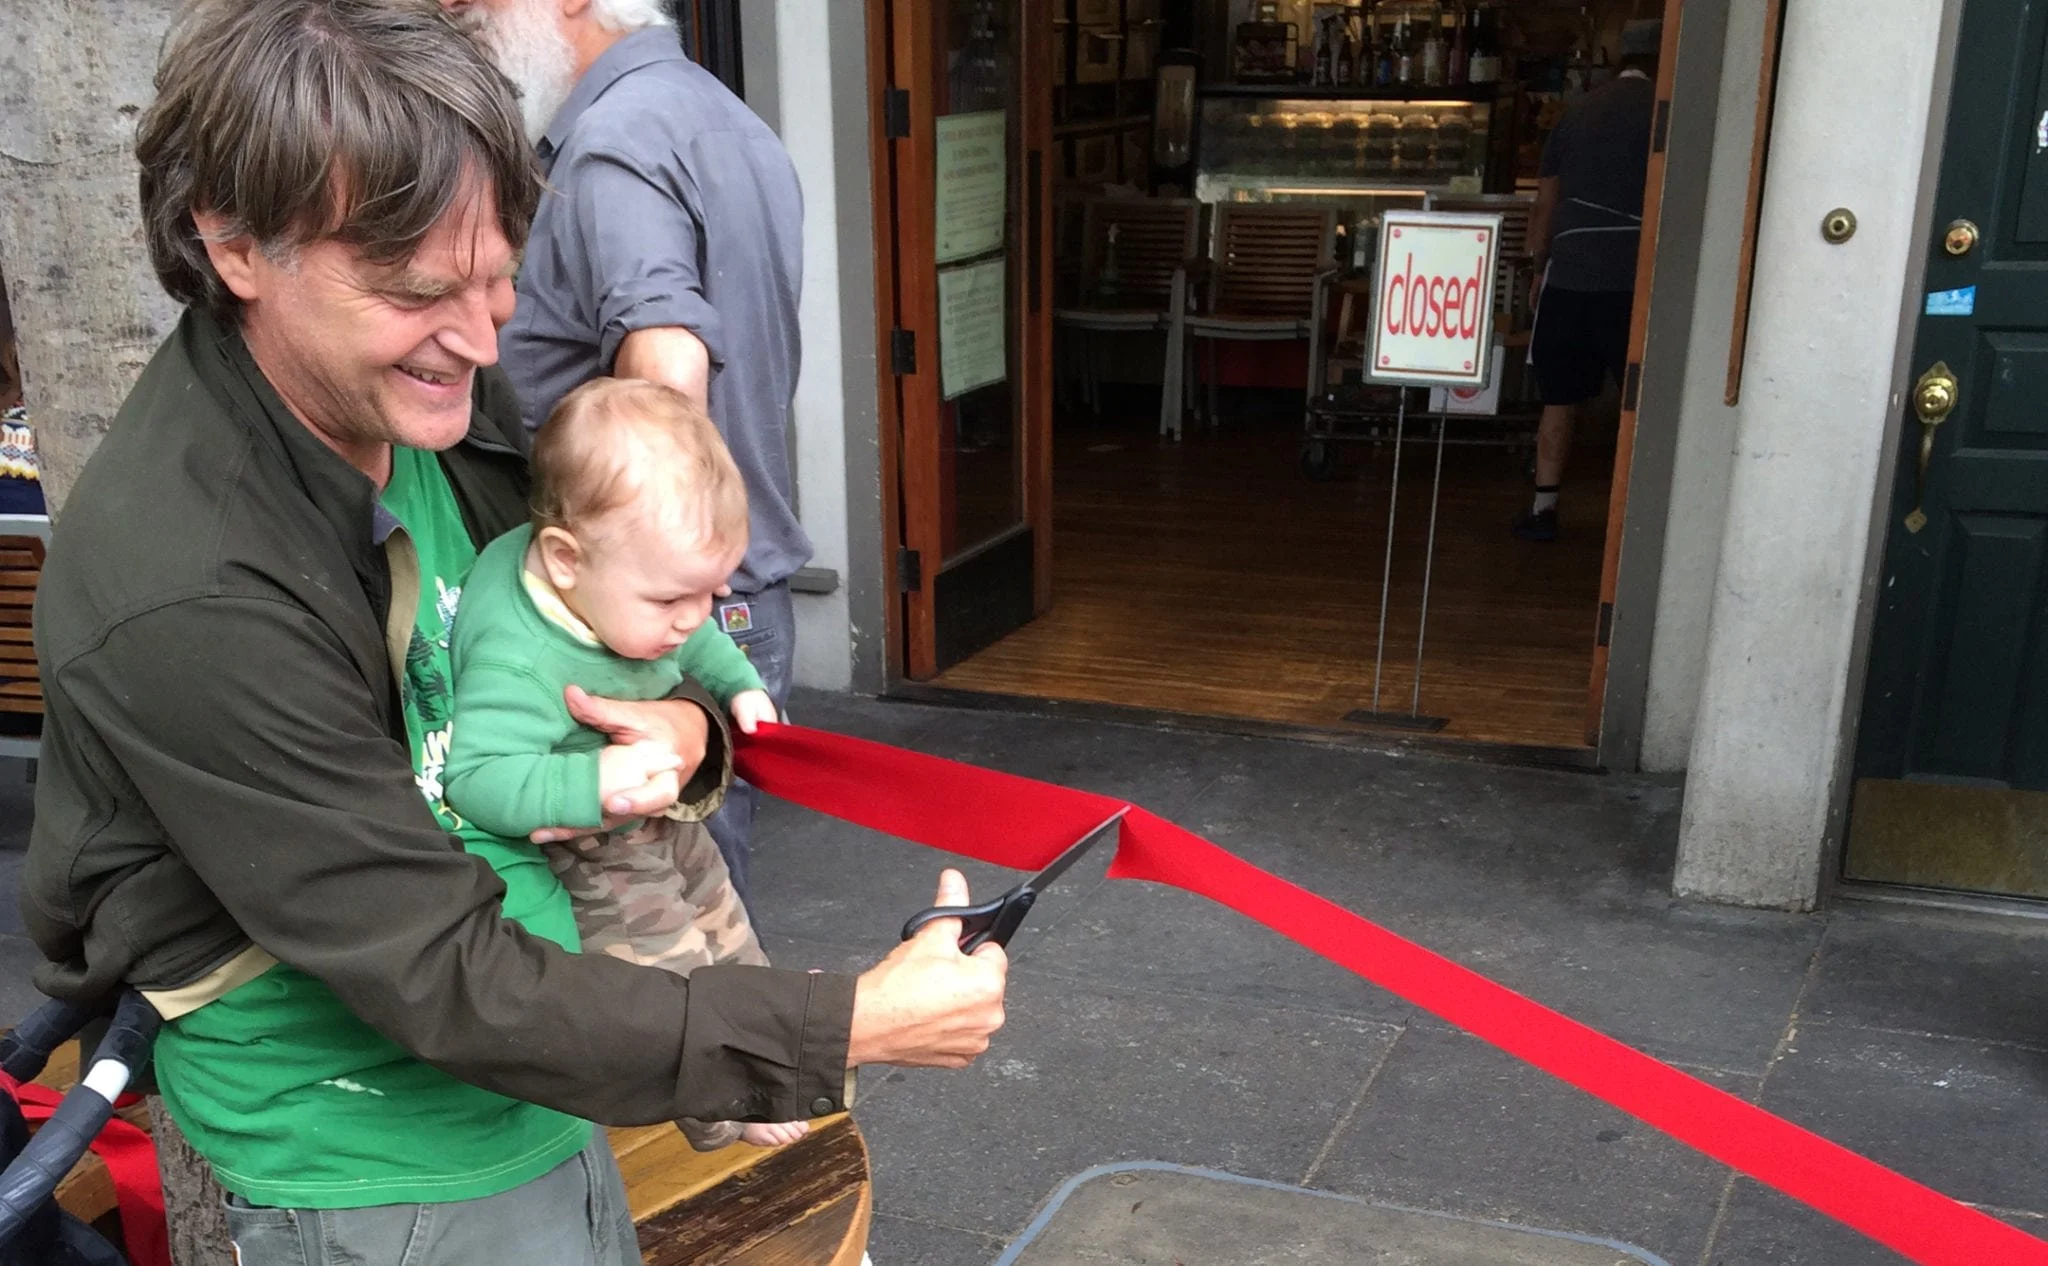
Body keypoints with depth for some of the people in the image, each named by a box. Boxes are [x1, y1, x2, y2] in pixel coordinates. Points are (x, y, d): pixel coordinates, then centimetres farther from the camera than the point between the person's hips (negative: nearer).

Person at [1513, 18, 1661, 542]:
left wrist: (1540, 269, 26)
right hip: (1632, 279, -4)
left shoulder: (1576, 113, 14)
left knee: (1560, 400, 13)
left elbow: (1545, 207, 17)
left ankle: (1543, 509, 15)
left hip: (1568, 277, 4)